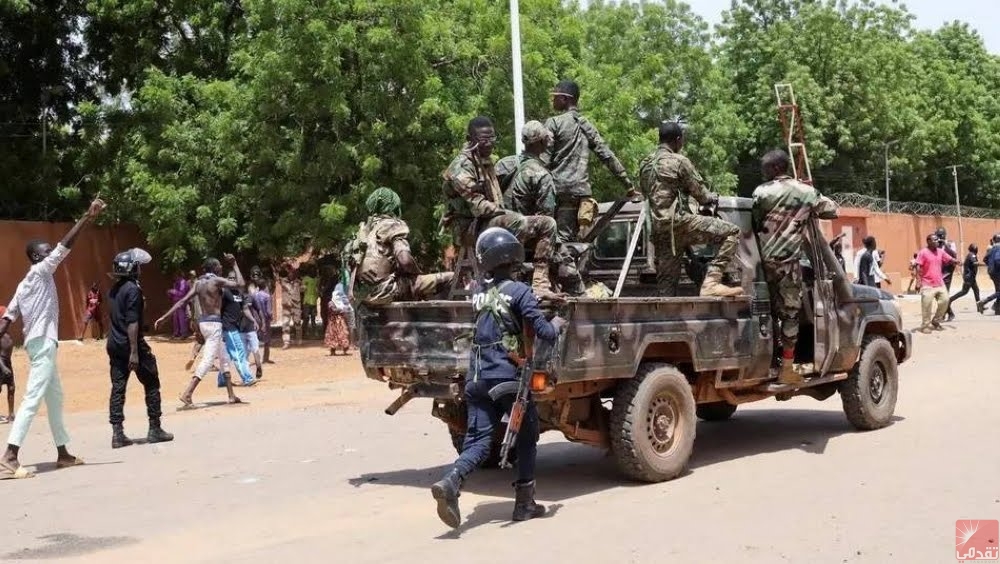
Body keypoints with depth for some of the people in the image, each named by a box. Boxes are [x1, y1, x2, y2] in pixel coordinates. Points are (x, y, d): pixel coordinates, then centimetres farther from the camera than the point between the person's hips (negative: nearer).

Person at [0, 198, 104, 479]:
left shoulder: (26, 284, 18)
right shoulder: (40, 272, -7)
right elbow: (65, 245, -15)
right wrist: (89, 216, -16)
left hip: (41, 342, 10)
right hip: (42, 342, -10)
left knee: (55, 398, 14)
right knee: (33, 398, -14)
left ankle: (62, 453, 20)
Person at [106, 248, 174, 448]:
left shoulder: (115, 289, 11)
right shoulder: (133, 289, -14)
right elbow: (132, 322, -20)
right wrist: (134, 352, -21)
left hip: (114, 344, 8)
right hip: (131, 344, -8)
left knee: (118, 387, 5)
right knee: (151, 385, 5)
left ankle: (117, 433, 3)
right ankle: (154, 429, 9)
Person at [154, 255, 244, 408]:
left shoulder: (198, 283, 9)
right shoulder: (217, 280, -11)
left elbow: (182, 301, 3)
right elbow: (238, 284, -8)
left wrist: (164, 317, 2)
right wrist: (234, 264, 3)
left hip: (203, 322, 8)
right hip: (214, 323, -8)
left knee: (224, 359, 18)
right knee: (207, 360, -12)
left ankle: (231, 395, 23)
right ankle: (187, 394, -22)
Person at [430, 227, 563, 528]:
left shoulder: (480, 294, 10)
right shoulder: (519, 292, -8)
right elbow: (544, 333, -13)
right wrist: (557, 323, 10)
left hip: (476, 379, 5)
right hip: (508, 377, -5)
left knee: (478, 441, 2)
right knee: (526, 439, 13)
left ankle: (450, 482, -24)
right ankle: (524, 504, 18)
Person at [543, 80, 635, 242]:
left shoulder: (554, 123, -2)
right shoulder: (587, 125, 16)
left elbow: (544, 160, -9)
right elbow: (608, 156, 13)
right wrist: (629, 185, 16)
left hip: (560, 189, -5)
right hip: (582, 190, 6)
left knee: (562, 239, -9)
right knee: (578, 241, 7)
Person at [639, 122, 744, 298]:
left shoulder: (645, 164, 18)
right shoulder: (678, 161, -3)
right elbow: (700, 191, -1)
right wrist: (712, 198, 22)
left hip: (659, 229, 8)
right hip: (678, 221, -8)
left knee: (666, 280, 9)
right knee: (732, 232, -7)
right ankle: (712, 281, -18)